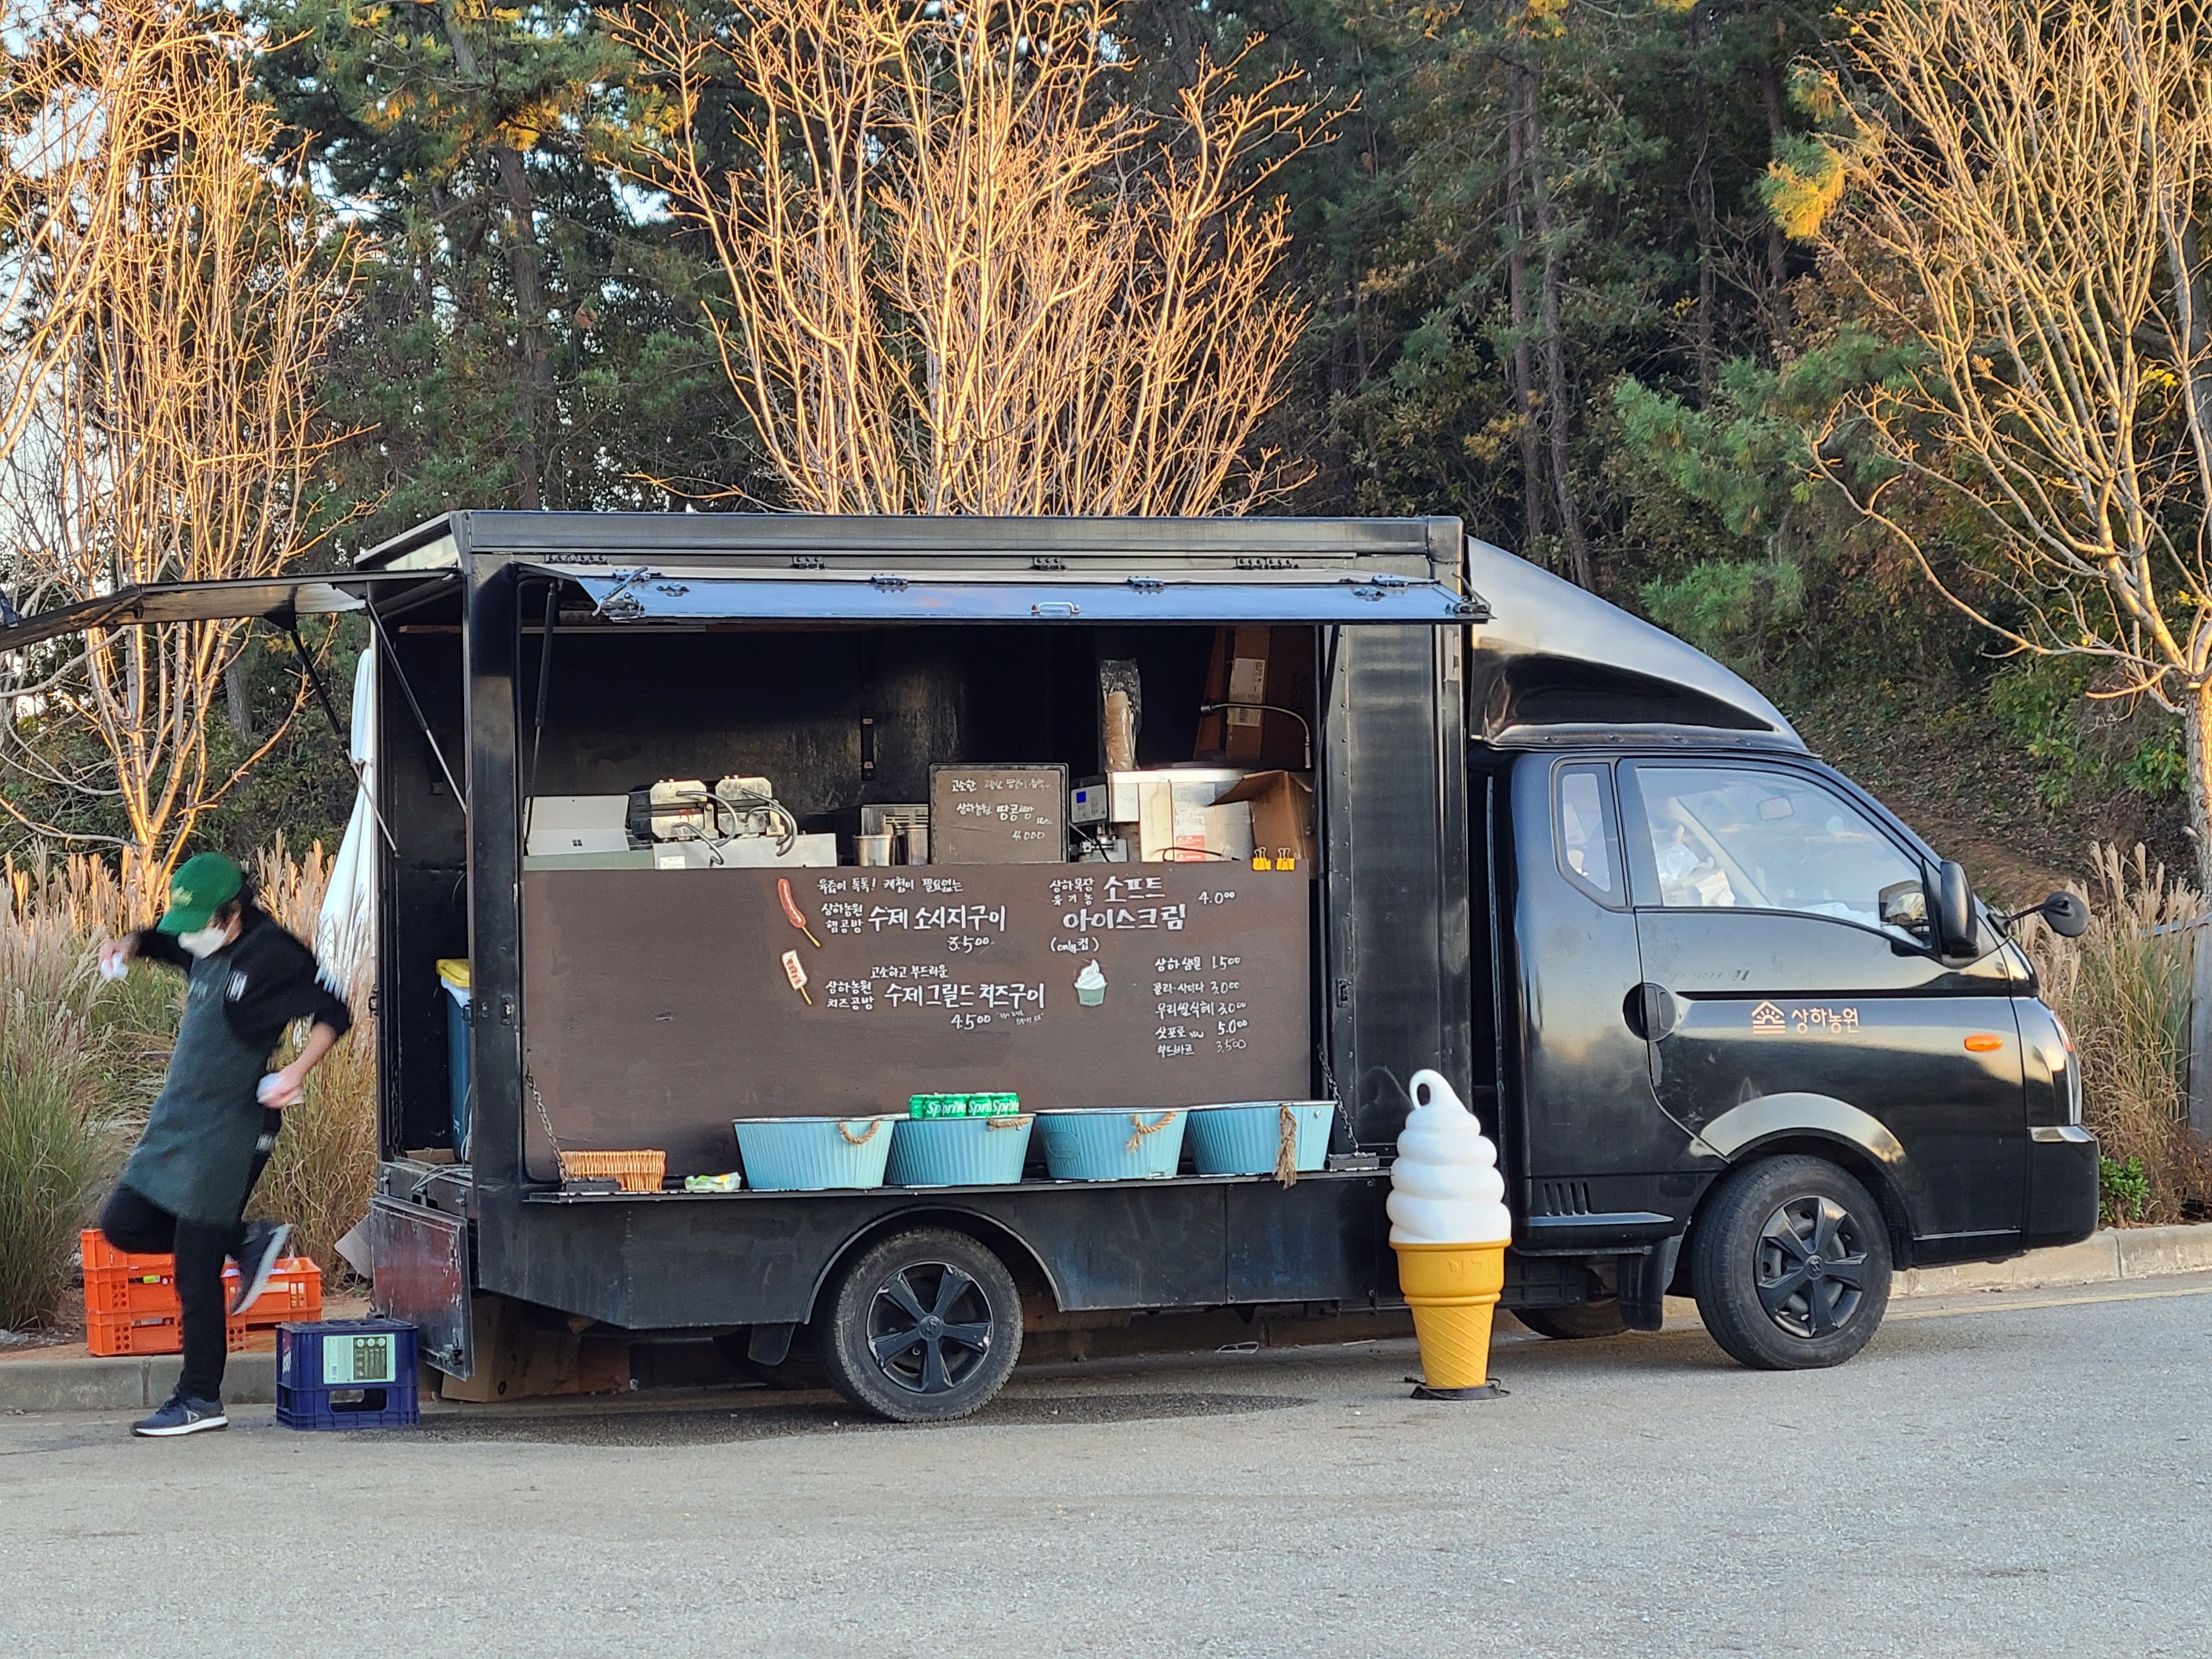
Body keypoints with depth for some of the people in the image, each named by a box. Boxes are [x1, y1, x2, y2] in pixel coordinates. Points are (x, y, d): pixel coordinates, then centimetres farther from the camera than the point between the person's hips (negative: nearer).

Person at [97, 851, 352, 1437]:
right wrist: (130, 944, 8)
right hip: (175, 1121, 9)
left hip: (229, 1130, -9)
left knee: (196, 1273, -6)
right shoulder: (207, 948, 10)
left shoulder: (272, 955, -15)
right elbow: (167, 943, 31)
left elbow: (333, 1015, -16)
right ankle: (248, 1241, 20)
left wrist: (297, 1073, -32)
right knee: (123, 1226, 11)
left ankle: (201, 1401, 3)